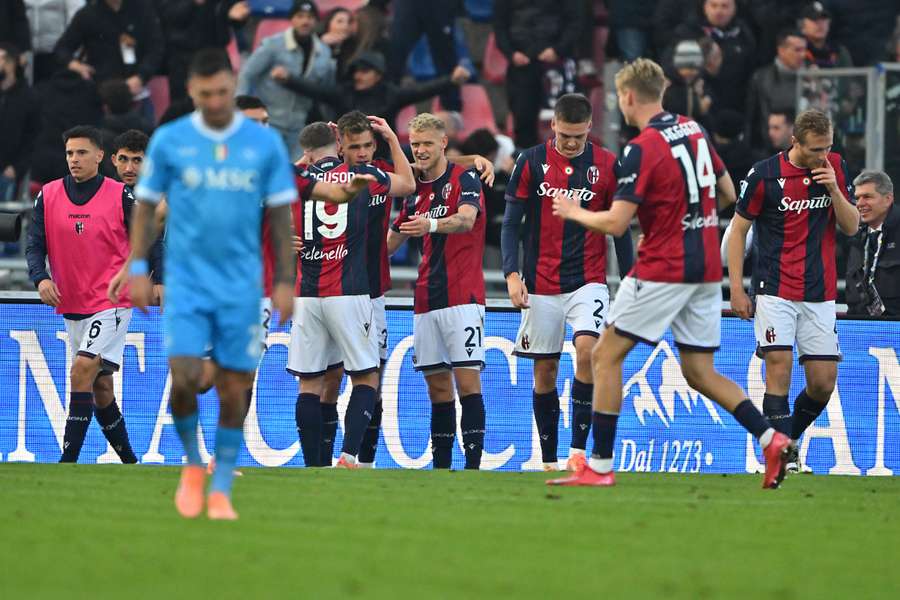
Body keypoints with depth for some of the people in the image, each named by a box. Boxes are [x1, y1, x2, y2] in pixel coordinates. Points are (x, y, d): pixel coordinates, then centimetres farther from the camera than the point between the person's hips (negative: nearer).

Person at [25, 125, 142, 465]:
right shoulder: (48, 196, 3)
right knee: (100, 386, 13)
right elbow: (35, 245, 2)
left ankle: (67, 463, -23)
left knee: (82, 371, -20)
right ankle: (129, 462, 27)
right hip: (71, 306, 5)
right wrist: (40, 278, -16)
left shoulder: (122, 196, -5)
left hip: (111, 303, -5)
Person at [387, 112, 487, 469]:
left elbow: (467, 219, -26)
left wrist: (431, 224, -45)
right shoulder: (414, 190, 15)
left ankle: (473, 465, -12)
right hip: (426, 301, 7)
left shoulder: (464, 180, -6)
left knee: (467, 380, -11)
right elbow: (392, 241, 25)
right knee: (437, 385, 7)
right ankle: (441, 467, 10)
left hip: (462, 297, -7)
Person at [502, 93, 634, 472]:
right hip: (541, 285, 1)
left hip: (588, 281, -1)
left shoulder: (606, 165, 0)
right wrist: (511, 274, -10)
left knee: (587, 349, -23)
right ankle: (549, 461, 15)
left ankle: (578, 450, -19)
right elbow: (511, 223, 2)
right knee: (545, 370, 5)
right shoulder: (531, 162, -1)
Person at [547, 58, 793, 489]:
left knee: (605, 356, 1)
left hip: (663, 270, -7)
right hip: (707, 269, 7)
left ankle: (600, 466, -2)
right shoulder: (695, 131, 9)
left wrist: (574, 212, 2)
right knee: (699, 372, 13)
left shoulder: (642, 149, -14)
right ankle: (770, 440, -3)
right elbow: (727, 194, 18)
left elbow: (616, 223, -16)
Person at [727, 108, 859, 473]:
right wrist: (736, 289, -4)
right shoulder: (764, 175, -8)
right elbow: (738, 229, 0)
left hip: (821, 294, 4)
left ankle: (785, 441, 23)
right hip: (776, 290, -4)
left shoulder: (835, 167, 3)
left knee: (823, 382, 1)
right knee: (779, 370, -16)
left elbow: (852, 227, 4)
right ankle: (783, 456, -14)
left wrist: (834, 189, -14)